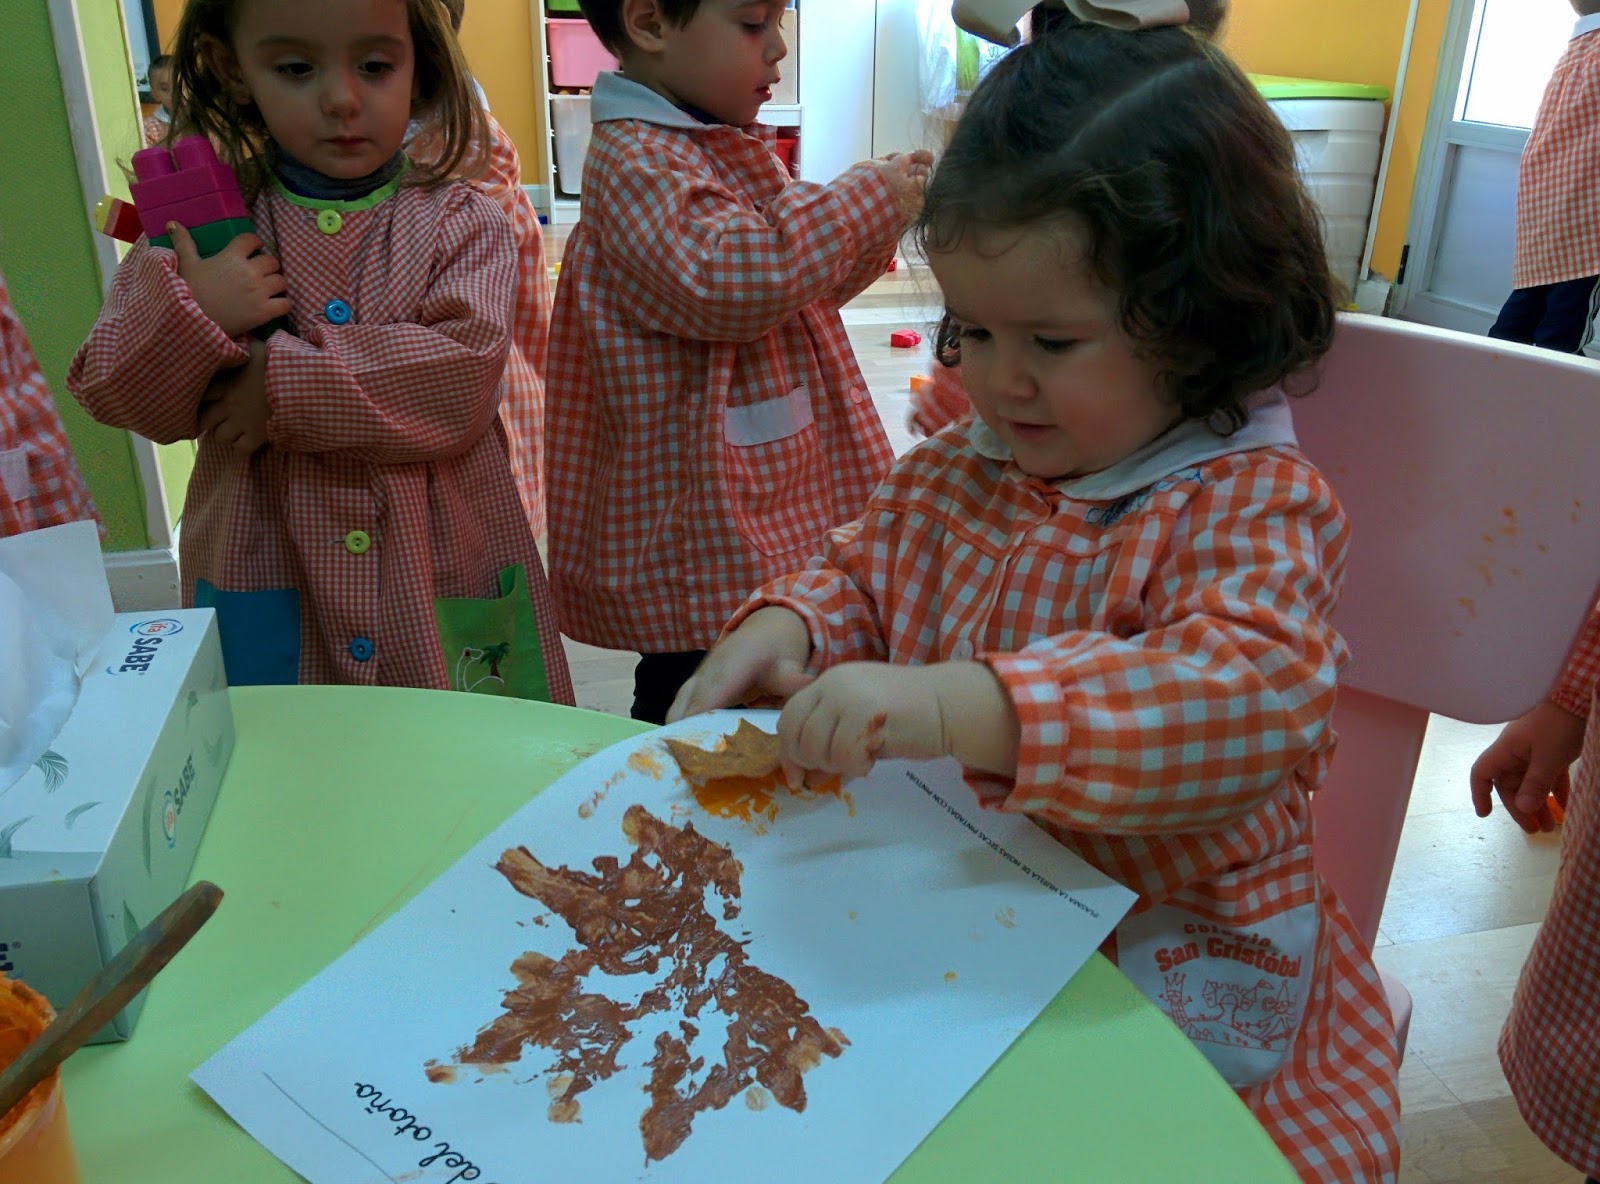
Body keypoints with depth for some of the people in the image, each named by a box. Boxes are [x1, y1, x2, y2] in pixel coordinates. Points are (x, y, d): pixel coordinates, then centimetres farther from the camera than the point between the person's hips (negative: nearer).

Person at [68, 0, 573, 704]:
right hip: (263, 576, 2)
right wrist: (191, 314, -17)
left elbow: (464, 374, -18)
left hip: (443, 575, -1)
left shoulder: (461, 222, -2)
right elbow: (109, 392, 2)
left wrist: (286, 385, -18)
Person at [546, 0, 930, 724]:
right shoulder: (634, 160, -17)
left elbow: (812, 285, 23)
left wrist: (879, 212, 4)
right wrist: (868, 202, -21)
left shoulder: (730, 148, 14)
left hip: (774, 500, 10)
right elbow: (727, 280, -33)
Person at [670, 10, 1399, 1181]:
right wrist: (785, 627, -7)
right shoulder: (955, 468, 4)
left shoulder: (1255, 508, -16)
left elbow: (1254, 700, -33)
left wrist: (962, 711, -44)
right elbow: (862, 575, 18)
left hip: (1166, 963, -4)